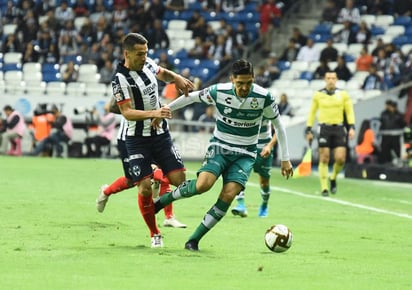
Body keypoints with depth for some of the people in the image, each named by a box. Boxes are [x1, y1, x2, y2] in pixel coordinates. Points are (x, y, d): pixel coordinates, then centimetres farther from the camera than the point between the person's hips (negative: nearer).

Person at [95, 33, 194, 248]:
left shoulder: (147, 64, 1)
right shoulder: (120, 80, -18)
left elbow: (163, 73, 24)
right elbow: (127, 112, -23)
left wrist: (178, 79, 3)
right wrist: (153, 113, -36)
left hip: (160, 134, 6)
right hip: (137, 139, -6)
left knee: (179, 179, -2)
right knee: (145, 187, -11)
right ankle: (154, 234, 9)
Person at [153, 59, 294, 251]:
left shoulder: (264, 97, -13)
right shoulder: (219, 92, -14)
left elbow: (278, 126, 1)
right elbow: (191, 97, 3)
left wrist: (285, 159, 3)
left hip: (245, 154, 1)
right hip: (220, 147, -1)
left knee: (228, 195, -20)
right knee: (203, 185, -28)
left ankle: (194, 240, -9)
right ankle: (166, 198, -1)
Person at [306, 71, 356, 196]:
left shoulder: (343, 95, 4)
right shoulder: (318, 95, 3)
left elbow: (349, 111, 7)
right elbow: (312, 112, 10)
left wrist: (352, 127, -5)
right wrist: (308, 130, 7)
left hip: (339, 129, 1)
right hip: (324, 128, -1)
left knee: (340, 159, -7)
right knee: (324, 159, -4)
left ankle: (333, 178, 22)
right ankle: (324, 187, 2)